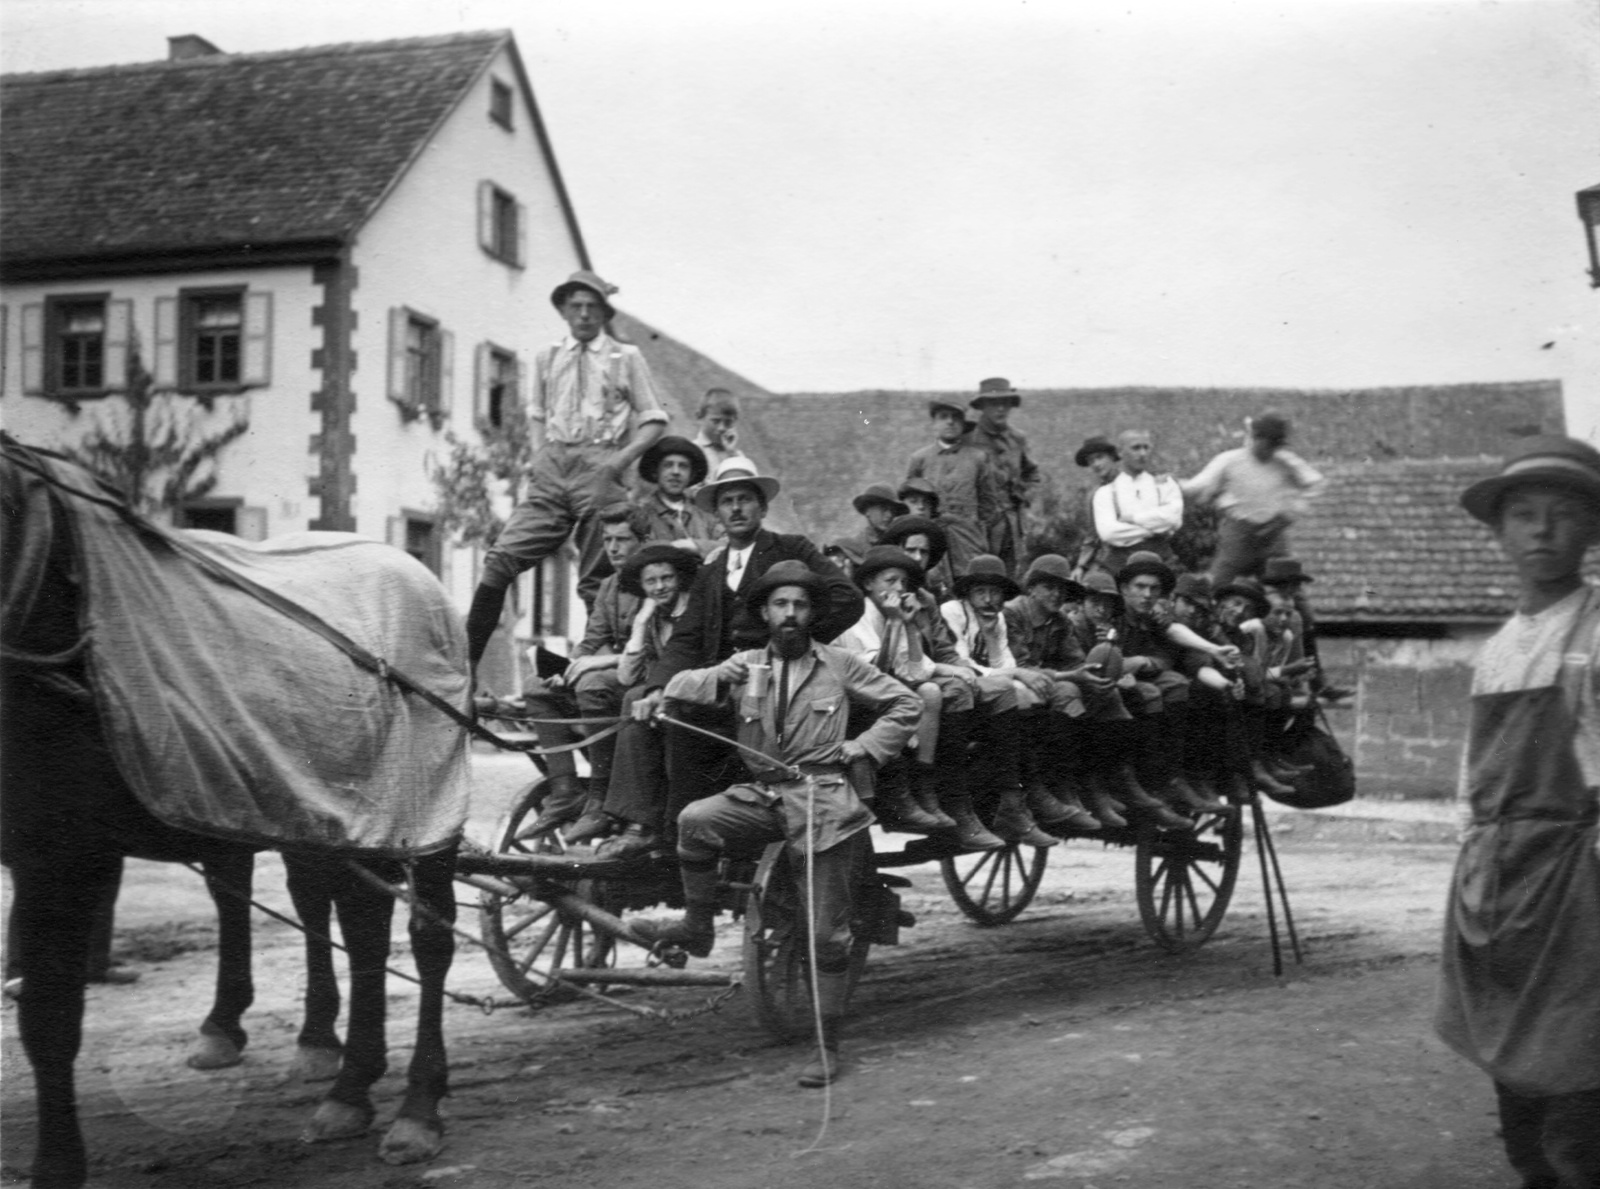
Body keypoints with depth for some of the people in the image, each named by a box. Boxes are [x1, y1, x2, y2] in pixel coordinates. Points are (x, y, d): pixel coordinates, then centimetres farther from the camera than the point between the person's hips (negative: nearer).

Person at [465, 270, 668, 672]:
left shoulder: (626, 358, 6)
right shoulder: (547, 358, 16)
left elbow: (655, 420, 4)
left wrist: (622, 458, -10)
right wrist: (539, 454, 7)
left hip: (598, 468, -2)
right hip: (550, 471, 2)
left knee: (597, 580, 0)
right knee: (501, 559, -10)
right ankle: (465, 661, -7)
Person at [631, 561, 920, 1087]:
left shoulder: (839, 664, 6)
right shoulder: (745, 664, 11)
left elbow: (906, 705, 13)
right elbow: (680, 687, 1)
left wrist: (863, 746, 0)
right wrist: (718, 678, -19)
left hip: (823, 799, -2)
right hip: (761, 795, 2)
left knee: (827, 934, -1)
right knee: (695, 821, -28)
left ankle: (828, 1047, 12)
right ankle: (697, 926, -7)